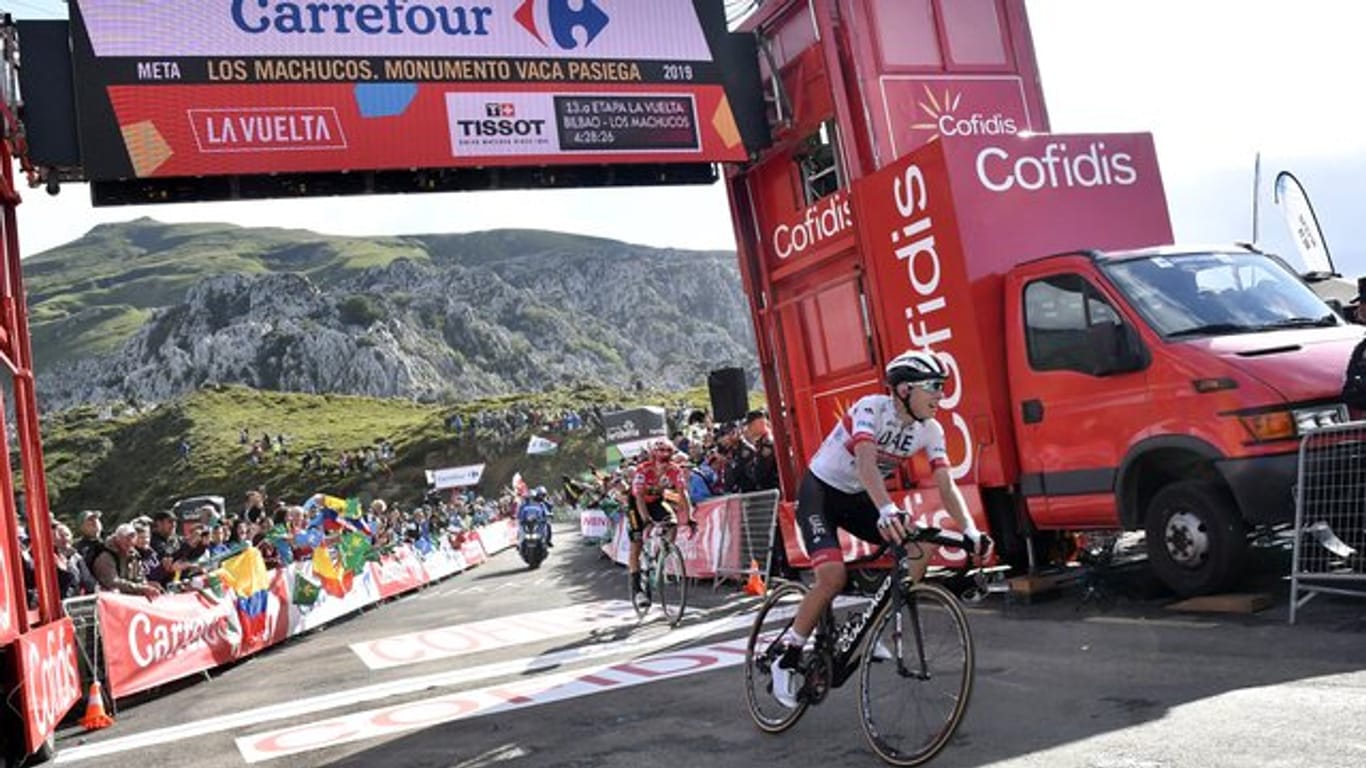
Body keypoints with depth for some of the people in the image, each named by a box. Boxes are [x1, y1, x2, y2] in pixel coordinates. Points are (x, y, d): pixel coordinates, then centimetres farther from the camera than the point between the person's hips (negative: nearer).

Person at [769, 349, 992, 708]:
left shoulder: (930, 430, -8)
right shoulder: (871, 408, -26)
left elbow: (946, 485, -13)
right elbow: (866, 463, -42)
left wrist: (971, 531, -27)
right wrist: (887, 510, -57)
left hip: (858, 499, 6)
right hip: (819, 492, -6)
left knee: (921, 545, -14)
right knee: (833, 577, -25)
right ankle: (786, 657, -7)